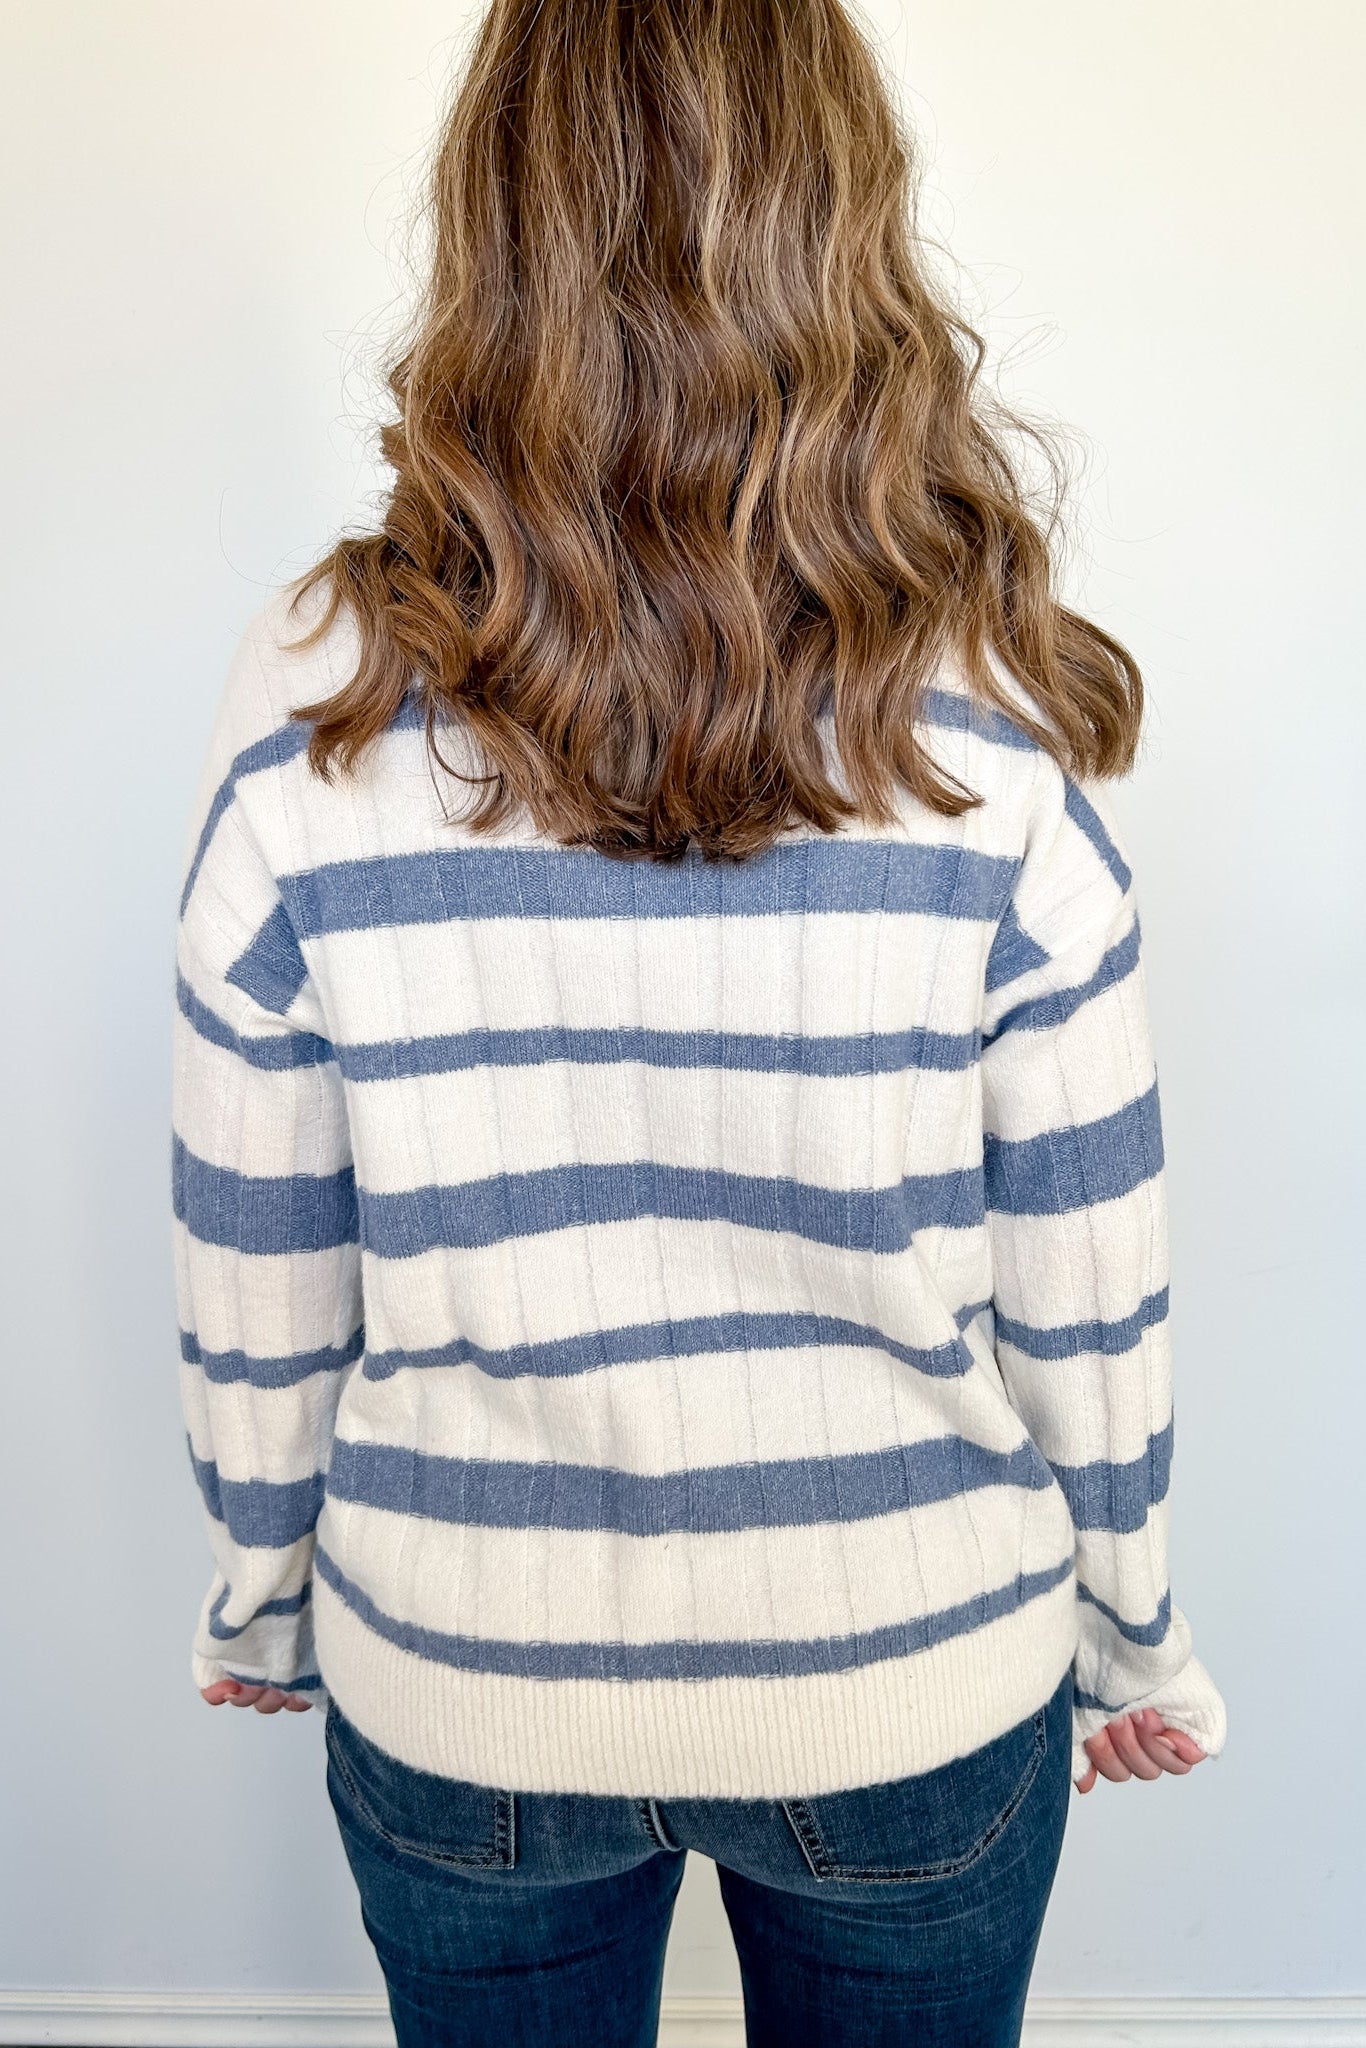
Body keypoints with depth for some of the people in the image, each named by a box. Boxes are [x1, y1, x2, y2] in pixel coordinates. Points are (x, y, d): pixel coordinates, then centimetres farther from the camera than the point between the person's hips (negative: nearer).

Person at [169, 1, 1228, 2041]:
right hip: (917, 1680, 0)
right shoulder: (986, 725, -18)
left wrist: (264, 1596, 10)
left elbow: (258, 1287, -8)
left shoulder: (310, 704, -17)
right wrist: (1133, 1632, 7)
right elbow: (1087, 1289, -10)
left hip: (457, 1683, 1)